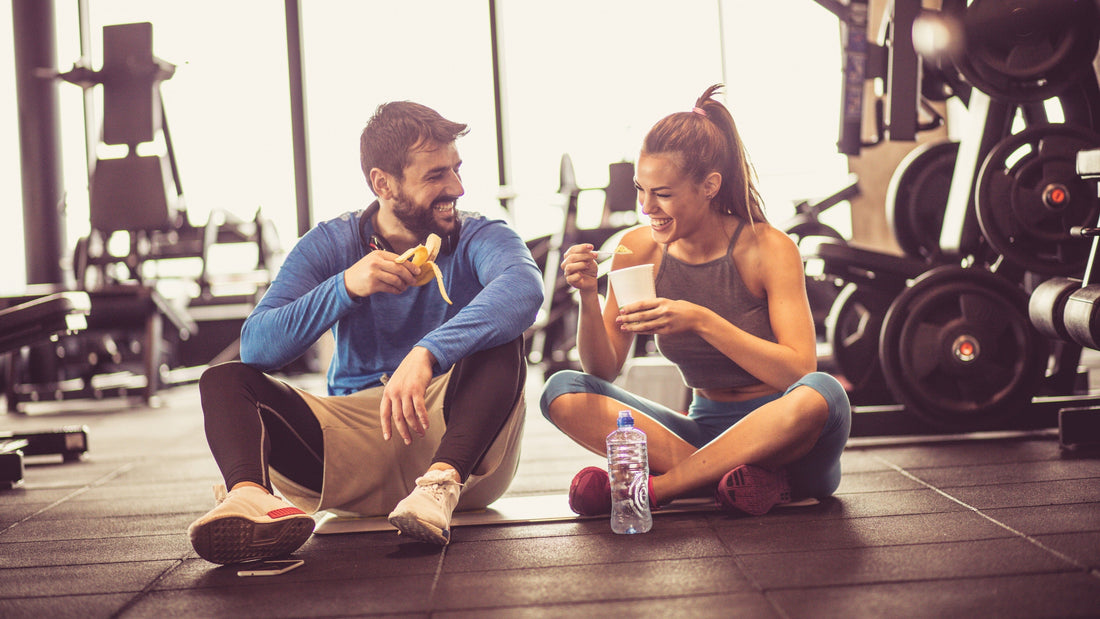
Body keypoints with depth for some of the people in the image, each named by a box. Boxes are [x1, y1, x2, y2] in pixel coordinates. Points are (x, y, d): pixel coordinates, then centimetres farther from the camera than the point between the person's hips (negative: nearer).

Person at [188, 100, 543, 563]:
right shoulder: (329, 244, 6)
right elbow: (256, 347, -7)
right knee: (224, 379, -14)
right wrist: (346, 286, -21)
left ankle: (442, 484, -45)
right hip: (352, 435, 2)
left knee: (499, 340, -26)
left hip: (452, 436, -2)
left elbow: (523, 286, -27)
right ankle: (250, 496, -44)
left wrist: (428, 354, -42)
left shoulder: (480, 238, 0)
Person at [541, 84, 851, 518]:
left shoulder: (769, 249, -13)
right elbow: (603, 371, -1)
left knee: (820, 393, -38)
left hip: (783, 439, -3)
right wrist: (589, 299, -20)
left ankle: (653, 487, -25)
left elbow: (800, 372, -21)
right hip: (706, 428, 3)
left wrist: (702, 320, -29)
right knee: (563, 392, -14)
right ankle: (729, 476, -27)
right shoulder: (640, 248, -2)